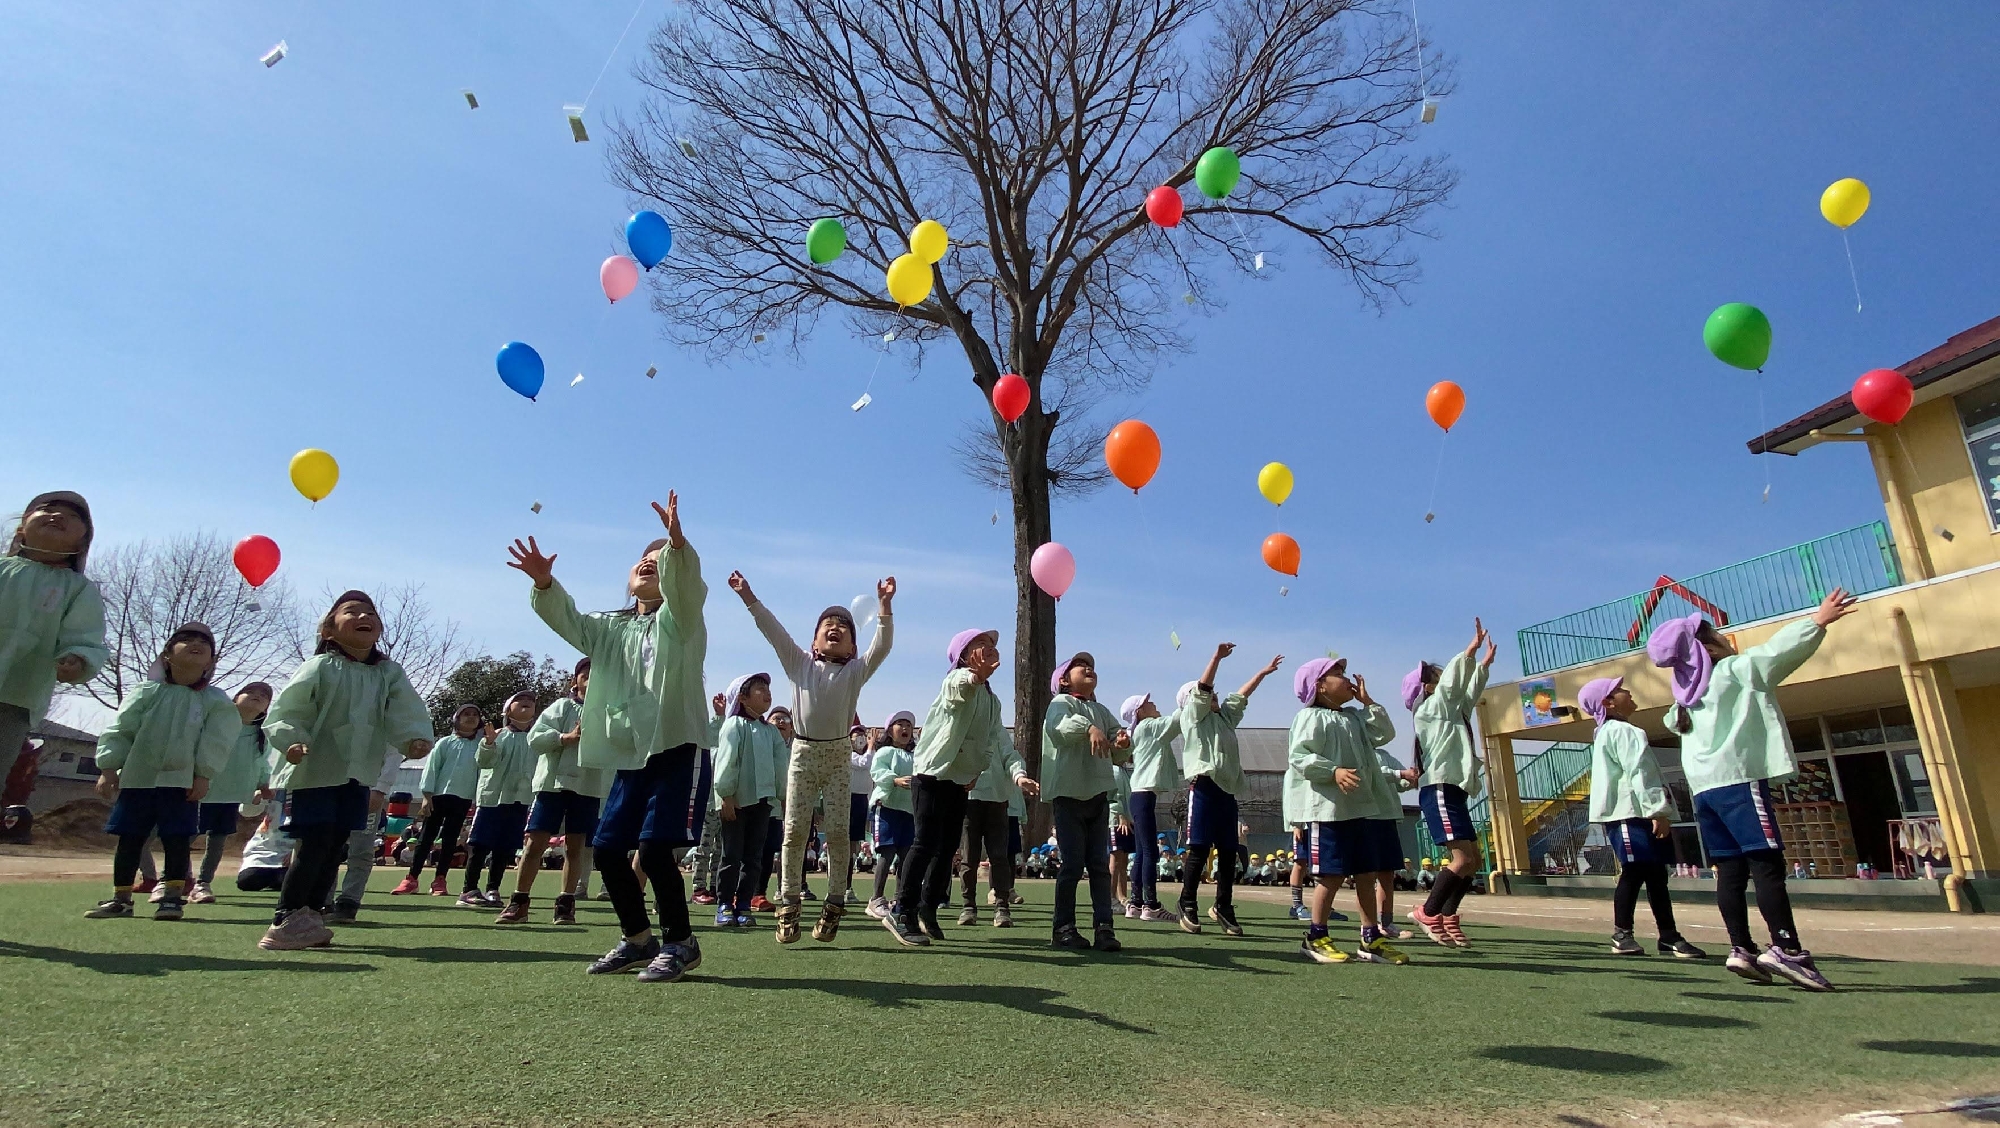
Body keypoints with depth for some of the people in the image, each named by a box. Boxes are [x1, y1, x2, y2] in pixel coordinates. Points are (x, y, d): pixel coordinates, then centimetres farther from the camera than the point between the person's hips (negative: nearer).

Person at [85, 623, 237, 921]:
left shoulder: (215, 701, -1)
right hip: (137, 779, 2)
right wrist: (109, 768, -3)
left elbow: (215, 742, -4)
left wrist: (202, 776, -10)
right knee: (129, 840, 9)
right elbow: (119, 731, 3)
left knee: (176, 841, 0)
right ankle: (120, 898, 20)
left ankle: (173, 897, 8)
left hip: (181, 781, -2)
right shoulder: (146, 693, 3)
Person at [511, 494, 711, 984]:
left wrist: (676, 542, -39)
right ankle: (638, 938, 25)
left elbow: (686, 583, -20)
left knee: (654, 848, -14)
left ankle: (680, 943, 4)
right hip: (629, 759, 7)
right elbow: (565, 618, 5)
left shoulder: (680, 619, 0)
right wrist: (544, 582, -15)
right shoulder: (610, 627, 17)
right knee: (607, 849, 7)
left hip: (678, 751, -7)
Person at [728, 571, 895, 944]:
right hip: (803, 752, 1)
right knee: (794, 831, -1)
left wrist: (884, 606, -21)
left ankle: (834, 904, 7)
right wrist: (749, 598, -8)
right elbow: (773, 630, 0)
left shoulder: (856, 671, 5)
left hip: (839, 754, -1)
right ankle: (789, 904, 7)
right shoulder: (800, 664, 8)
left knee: (838, 832, -2)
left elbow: (882, 645, -9)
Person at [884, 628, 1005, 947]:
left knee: (947, 847, 12)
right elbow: (960, 686, -40)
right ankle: (902, 912, -4)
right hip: (931, 773, -8)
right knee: (925, 843, -11)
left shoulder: (992, 700, 13)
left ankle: (928, 910, 24)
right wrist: (977, 676, -63)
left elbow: (996, 741, 15)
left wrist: (978, 770, -1)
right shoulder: (956, 680, -14)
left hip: (960, 780, 8)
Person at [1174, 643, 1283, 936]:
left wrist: (1264, 672, 29)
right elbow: (1202, 687, -6)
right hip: (1204, 786, -7)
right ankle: (1188, 905, 1)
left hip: (1227, 789, 7)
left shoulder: (1225, 717, 26)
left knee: (1229, 852, 6)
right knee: (1199, 849, -8)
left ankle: (1224, 907, 15)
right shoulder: (1192, 715, 5)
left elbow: (1241, 695, 30)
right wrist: (1217, 657, -12)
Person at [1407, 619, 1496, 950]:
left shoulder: (1451, 711, 22)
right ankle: (1428, 912, -6)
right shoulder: (1429, 708, -3)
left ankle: (1447, 918, 14)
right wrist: (1471, 649, -16)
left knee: (1473, 859, 8)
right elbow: (1451, 682, -15)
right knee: (1462, 858, -16)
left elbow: (1470, 692, 32)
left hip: (1453, 791, 10)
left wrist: (1485, 662, 29)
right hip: (1439, 790, -10)